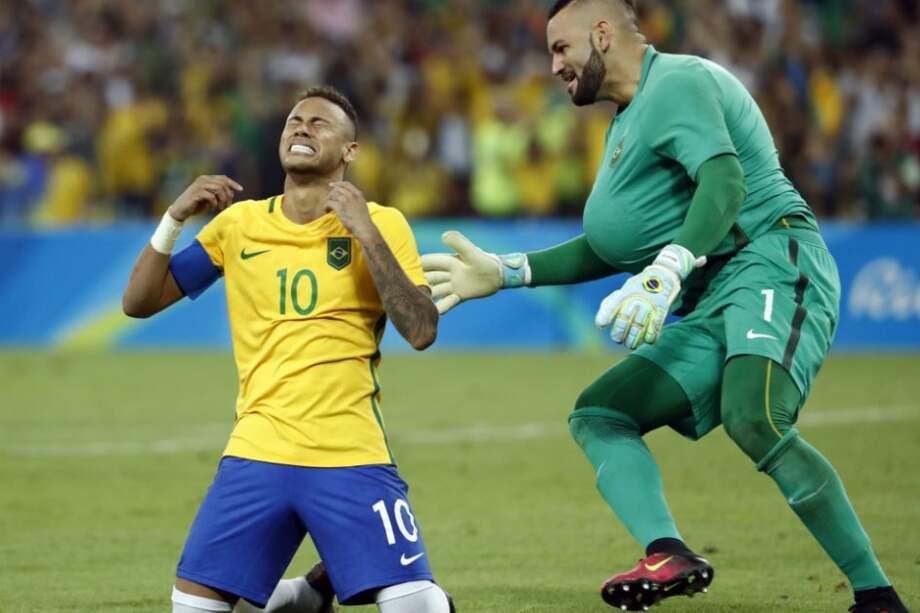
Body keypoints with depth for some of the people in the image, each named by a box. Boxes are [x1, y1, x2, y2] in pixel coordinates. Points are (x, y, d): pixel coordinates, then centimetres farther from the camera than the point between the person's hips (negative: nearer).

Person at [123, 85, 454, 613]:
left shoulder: (381, 224, 1)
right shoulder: (239, 223, 9)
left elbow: (422, 332, -11)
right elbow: (139, 302, 8)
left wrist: (367, 234, -16)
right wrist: (175, 219, -6)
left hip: (353, 456, -3)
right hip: (258, 453, 3)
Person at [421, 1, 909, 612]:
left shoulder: (677, 81, -4)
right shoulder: (627, 123, 27)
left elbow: (725, 180, -21)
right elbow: (610, 250, 33)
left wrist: (668, 271, -34)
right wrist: (503, 272, 28)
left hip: (773, 266, -11)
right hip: (713, 309, 11)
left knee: (752, 419, -33)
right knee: (597, 413, 3)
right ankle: (668, 555, -21)